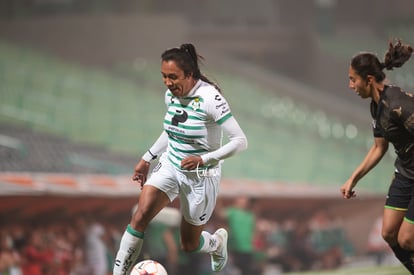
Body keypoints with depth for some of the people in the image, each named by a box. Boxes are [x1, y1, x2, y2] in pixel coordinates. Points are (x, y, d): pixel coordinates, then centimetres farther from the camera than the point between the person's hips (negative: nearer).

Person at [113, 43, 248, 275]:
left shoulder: (210, 98, -25)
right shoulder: (171, 95, -3)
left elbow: (240, 141, -26)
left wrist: (204, 159, -33)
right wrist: (148, 159, 15)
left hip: (200, 176, -5)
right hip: (170, 165, 5)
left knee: (189, 245, 10)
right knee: (140, 216, -19)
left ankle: (218, 241, 46)